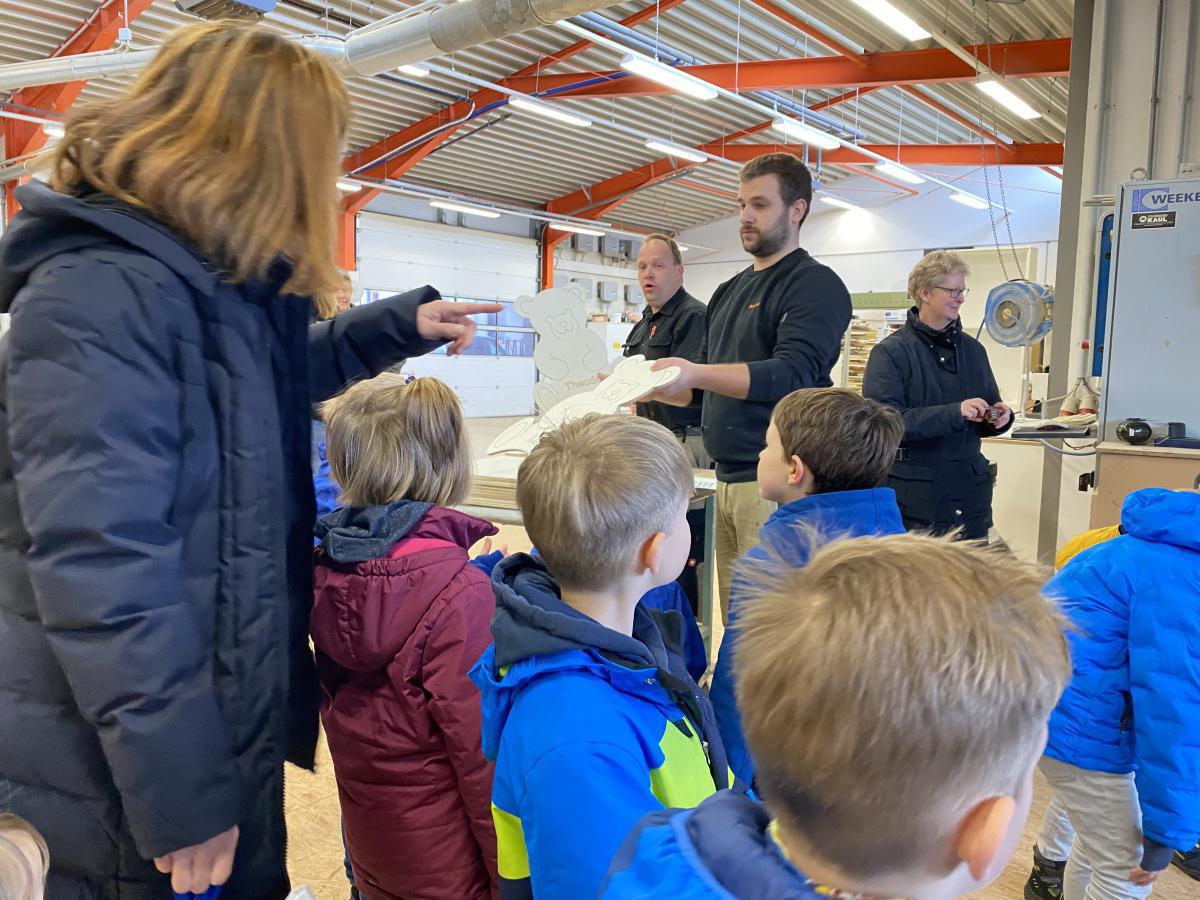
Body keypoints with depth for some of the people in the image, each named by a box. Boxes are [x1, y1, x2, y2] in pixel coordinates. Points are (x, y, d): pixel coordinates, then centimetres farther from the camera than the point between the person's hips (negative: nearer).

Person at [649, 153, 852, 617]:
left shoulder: (815, 284, -5)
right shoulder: (728, 291, 20)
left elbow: (790, 374, -20)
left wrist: (696, 373, -30)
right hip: (728, 479, 8)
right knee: (735, 620, 12)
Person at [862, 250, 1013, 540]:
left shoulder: (972, 350, 12)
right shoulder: (890, 352, -7)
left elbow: (982, 421, 20)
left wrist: (999, 417, -3)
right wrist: (954, 412, -23)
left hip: (969, 494, 6)